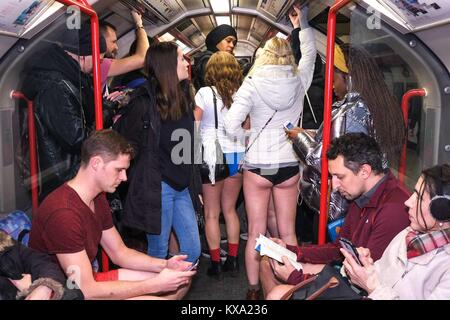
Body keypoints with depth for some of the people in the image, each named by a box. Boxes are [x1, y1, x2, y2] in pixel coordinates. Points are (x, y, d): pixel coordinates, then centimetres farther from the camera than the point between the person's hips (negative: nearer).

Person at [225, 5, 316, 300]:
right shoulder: (299, 81, -1)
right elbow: (310, 53, 21)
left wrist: (251, 132, 6)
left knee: (256, 233, 9)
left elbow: (231, 126, -14)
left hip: (257, 166, -2)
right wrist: (304, 24, 34)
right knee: (288, 233, 13)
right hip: (289, 166, 2)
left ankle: (254, 290, 20)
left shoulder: (253, 84, -9)